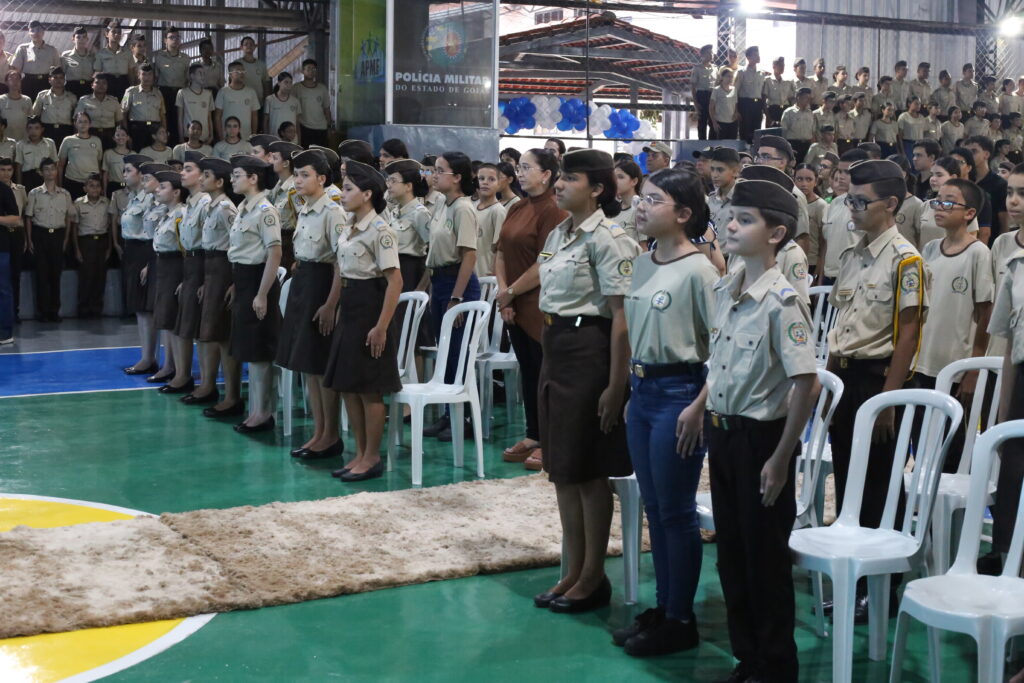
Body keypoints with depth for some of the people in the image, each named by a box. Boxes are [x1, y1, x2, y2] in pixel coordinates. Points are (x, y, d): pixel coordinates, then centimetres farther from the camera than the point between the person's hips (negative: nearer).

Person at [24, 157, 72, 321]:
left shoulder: (65, 194, 7)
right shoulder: (35, 194, 1)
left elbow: (68, 218, 11)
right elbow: (28, 218, 2)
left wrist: (66, 239, 4)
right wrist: (29, 240, -2)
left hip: (58, 234, 2)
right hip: (40, 234, -2)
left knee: (56, 273, 4)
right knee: (42, 273, -1)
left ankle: (54, 311, 11)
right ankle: (42, 311, 5)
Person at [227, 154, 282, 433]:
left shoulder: (265, 211, -15)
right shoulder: (243, 208, 12)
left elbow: (275, 254, -20)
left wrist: (262, 295, -21)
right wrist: (236, 287, 16)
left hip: (257, 280, -9)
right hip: (242, 281, 9)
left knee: (259, 350, -2)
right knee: (248, 349, 13)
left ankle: (263, 413, 7)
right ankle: (255, 409, 22)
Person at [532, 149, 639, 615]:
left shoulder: (607, 238, -14)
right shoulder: (558, 235, 12)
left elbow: (622, 316, -16)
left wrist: (616, 385, -19)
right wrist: (547, 364, 16)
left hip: (588, 350, -9)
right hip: (555, 349, 9)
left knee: (587, 470, 1)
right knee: (561, 468, 12)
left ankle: (594, 577, 14)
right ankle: (574, 572, 23)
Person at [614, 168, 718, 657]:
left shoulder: (698, 270, -13)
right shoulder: (641, 265, 9)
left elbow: (721, 345, -14)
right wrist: (632, 386, 15)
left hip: (678, 391, -8)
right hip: (641, 390, 8)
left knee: (676, 511, 1)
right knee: (654, 508, 14)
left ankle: (681, 620, 14)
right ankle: (663, 608, 26)